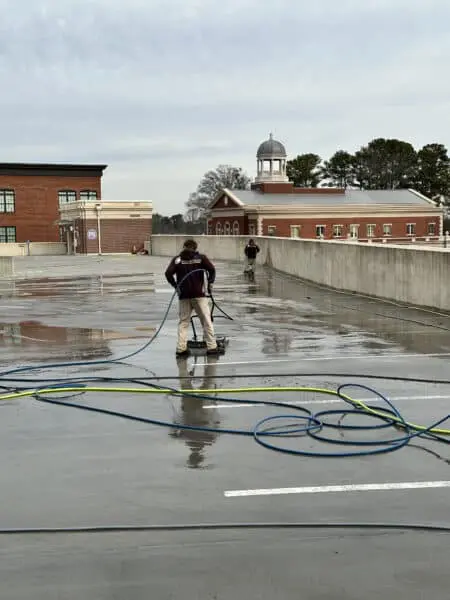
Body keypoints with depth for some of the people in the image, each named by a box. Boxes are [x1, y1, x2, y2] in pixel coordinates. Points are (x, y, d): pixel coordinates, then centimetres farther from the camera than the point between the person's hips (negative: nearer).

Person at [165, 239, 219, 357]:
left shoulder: (177, 259, 6)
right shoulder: (201, 257, 3)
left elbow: (168, 273, -5)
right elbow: (212, 269, -10)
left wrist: (175, 285, 8)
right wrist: (210, 282, 4)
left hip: (183, 295, 2)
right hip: (199, 294, -2)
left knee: (183, 322, 9)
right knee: (206, 321, 4)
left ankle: (181, 348, 2)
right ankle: (211, 347, 4)